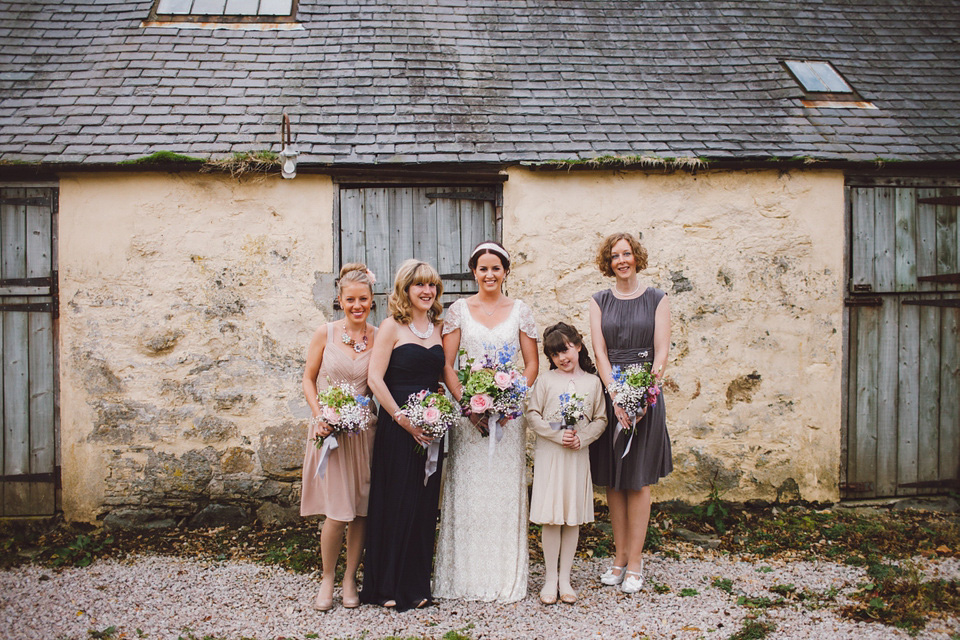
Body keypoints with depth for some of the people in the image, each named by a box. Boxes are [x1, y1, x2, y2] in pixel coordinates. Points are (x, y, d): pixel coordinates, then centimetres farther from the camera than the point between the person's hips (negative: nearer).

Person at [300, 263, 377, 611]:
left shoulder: (379, 337, 2)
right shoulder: (325, 334, -1)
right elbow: (308, 379, 4)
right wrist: (319, 417, -8)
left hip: (364, 429, 2)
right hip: (330, 430, -2)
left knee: (361, 511, 5)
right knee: (337, 513, -6)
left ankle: (350, 579, 23)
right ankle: (327, 579, 17)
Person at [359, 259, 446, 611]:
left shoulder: (438, 327, 12)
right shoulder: (392, 327, -5)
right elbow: (375, 379, -12)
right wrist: (403, 420, -15)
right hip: (396, 425, -5)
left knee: (426, 503, 9)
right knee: (397, 501, 0)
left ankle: (417, 585, 22)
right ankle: (390, 586, 14)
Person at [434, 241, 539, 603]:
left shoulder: (520, 312, 7)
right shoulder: (459, 310, 5)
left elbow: (532, 365, 5)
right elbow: (446, 365, 0)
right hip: (468, 411, 0)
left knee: (506, 490, 2)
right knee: (467, 490, 1)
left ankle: (506, 578, 13)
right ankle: (465, 576, 12)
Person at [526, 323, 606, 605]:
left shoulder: (592, 382, 5)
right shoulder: (545, 381, 0)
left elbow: (601, 419, 6)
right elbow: (532, 415, -3)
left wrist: (582, 438, -10)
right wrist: (557, 434, -14)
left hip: (578, 455, 2)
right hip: (549, 455, -2)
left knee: (574, 518, 7)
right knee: (551, 518, 0)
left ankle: (565, 578, 19)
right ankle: (550, 578, 13)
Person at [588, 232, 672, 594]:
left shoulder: (656, 300, 4)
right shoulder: (600, 302, 8)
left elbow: (662, 352, -4)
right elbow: (600, 352, -1)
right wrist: (616, 397, -14)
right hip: (608, 393, 2)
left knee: (639, 480, 1)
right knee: (613, 481, 6)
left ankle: (635, 562, 9)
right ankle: (620, 557, 18)